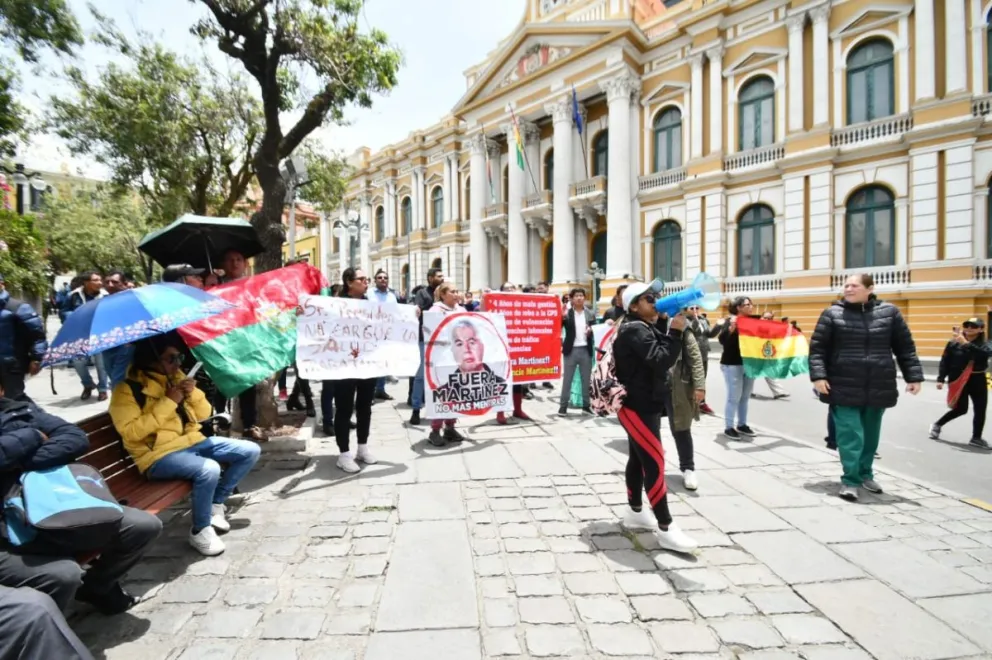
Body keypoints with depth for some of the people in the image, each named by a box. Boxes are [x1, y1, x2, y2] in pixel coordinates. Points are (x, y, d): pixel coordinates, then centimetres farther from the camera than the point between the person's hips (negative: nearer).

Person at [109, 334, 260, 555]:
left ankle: (216, 504, 9)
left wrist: (193, 394, -7)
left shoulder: (176, 377, 10)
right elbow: (130, 432, -20)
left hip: (193, 442, 7)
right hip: (159, 455, -7)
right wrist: (167, 402, -21)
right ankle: (200, 531, -10)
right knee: (209, 469, -34)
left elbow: (203, 414, 13)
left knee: (251, 451, -2)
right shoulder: (127, 388, -9)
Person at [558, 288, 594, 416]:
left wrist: (591, 330, -14)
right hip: (571, 350, -2)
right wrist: (562, 317, -26)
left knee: (586, 379, 10)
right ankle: (563, 406, 10)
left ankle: (586, 405, 20)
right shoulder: (566, 314, -1)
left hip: (586, 350, 3)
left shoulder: (591, 314, 7)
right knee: (567, 379, 4)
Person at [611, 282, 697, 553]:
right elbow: (661, 361, -27)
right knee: (654, 463, -8)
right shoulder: (634, 331, -18)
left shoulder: (645, 328, 15)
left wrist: (673, 328, 0)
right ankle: (665, 529, -1)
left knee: (639, 458, 16)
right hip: (636, 407, -10)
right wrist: (675, 331, -26)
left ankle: (635, 512, 28)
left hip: (645, 405, 10)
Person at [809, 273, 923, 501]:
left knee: (870, 434, 16)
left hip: (878, 387, 3)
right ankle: (850, 480, 5)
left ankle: (865, 474, 34)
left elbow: (905, 347, 9)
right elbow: (816, 348, -4)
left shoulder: (889, 312, 5)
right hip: (844, 387, -3)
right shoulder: (832, 313, -2)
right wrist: (818, 375, -13)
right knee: (850, 434, -4)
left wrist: (913, 376, 4)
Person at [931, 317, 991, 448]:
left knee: (980, 410, 5)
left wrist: (966, 344, -32)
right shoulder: (954, 343, -5)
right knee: (961, 409, -4)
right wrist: (940, 379, -9)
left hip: (977, 380, 3)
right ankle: (937, 425, 18)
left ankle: (976, 438, 19)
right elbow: (945, 361, -4)